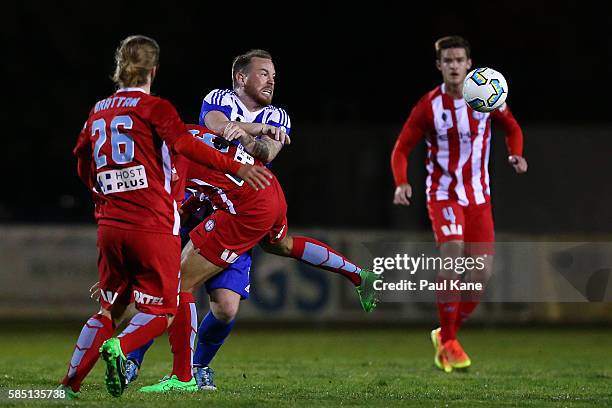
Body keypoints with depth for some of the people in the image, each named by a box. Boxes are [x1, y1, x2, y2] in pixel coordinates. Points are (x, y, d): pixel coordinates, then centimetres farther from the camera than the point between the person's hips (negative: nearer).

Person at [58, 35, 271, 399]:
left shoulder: (98, 112, 14)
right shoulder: (154, 107, -4)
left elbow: (84, 168, 23)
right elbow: (185, 144, -21)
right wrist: (237, 167, -23)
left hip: (110, 227, 6)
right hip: (153, 228, -6)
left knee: (109, 310, 18)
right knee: (161, 313, 3)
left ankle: (70, 384, 8)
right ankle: (119, 347, -26)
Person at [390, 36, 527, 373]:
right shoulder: (429, 106, -9)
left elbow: (512, 128, 15)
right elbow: (401, 149, -4)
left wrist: (516, 155, -5)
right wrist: (402, 183, -22)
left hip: (478, 196, 3)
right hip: (443, 194, -3)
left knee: (483, 270, -4)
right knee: (452, 257, -24)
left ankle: (447, 334, 17)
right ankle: (448, 342, -13)